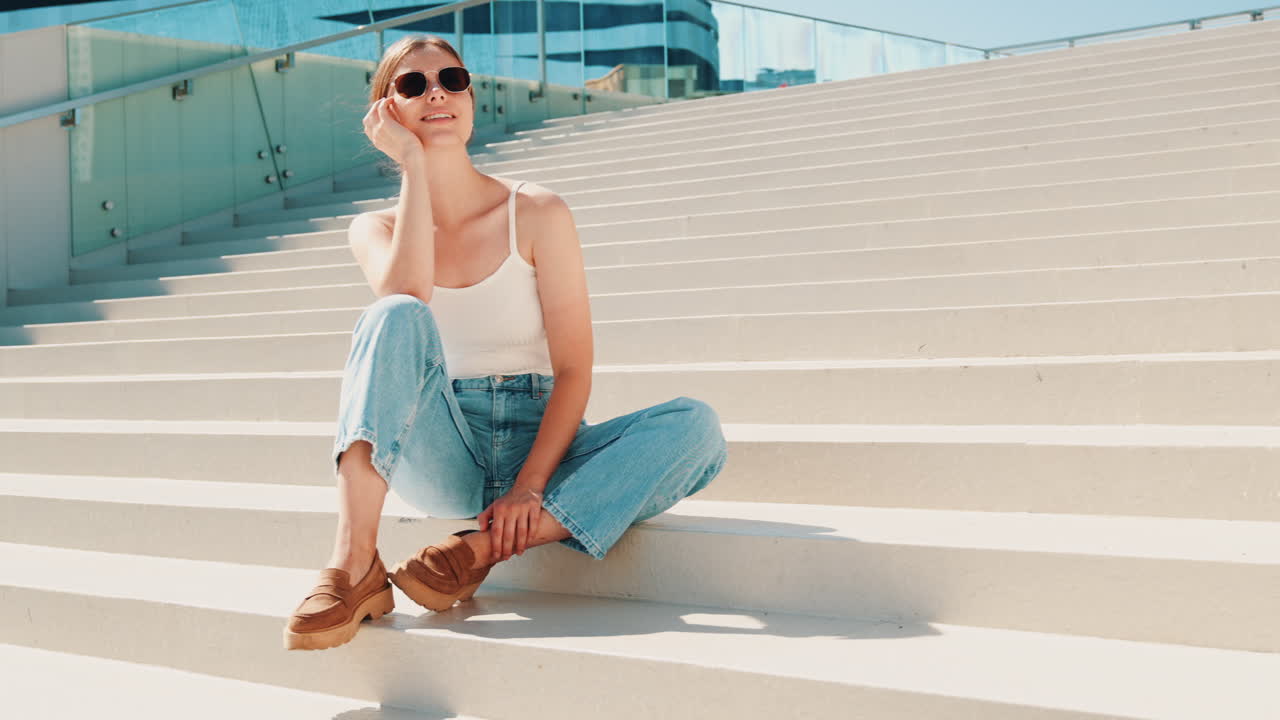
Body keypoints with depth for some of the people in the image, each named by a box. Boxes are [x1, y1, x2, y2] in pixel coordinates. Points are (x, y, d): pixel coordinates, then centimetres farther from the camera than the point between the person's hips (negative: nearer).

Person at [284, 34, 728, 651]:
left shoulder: (537, 214, 0)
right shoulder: (375, 229, 7)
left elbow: (573, 369, -6)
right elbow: (407, 296, -19)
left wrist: (530, 486, -19)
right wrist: (413, 165, -11)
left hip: (534, 444, 0)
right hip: (438, 455, 0)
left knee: (696, 426, -25)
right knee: (395, 319, -28)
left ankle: (482, 550, -28)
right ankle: (354, 566, -34)